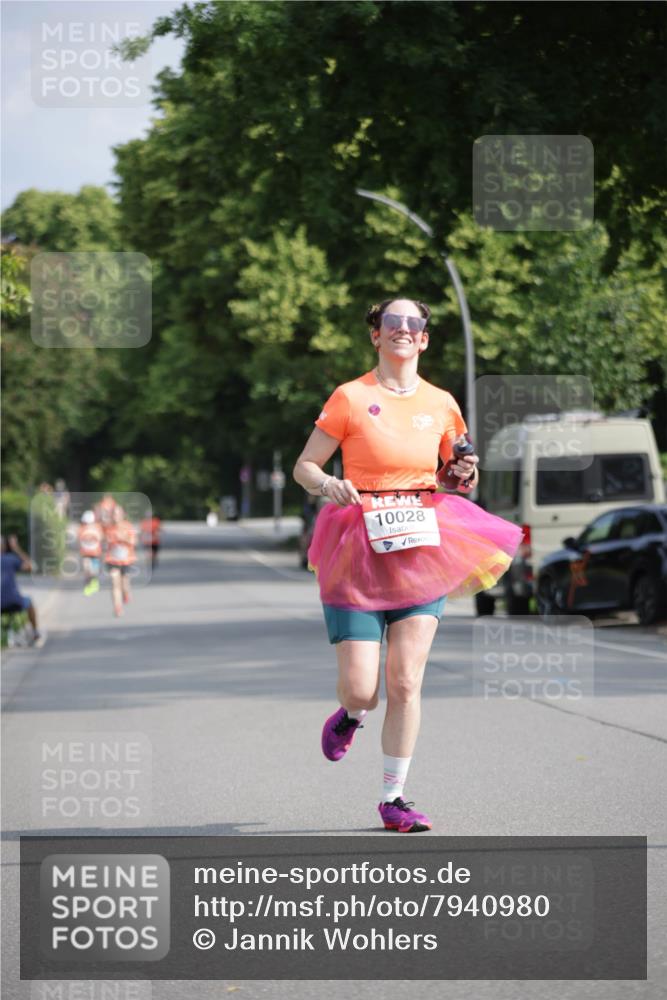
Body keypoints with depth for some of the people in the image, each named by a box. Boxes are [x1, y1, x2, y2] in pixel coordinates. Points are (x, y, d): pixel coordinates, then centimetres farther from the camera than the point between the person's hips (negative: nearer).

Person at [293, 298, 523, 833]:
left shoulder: (441, 405, 9)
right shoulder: (351, 397, -2)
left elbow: (457, 478, 22)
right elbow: (303, 466, 2)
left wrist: (467, 474, -1)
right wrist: (328, 484, -19)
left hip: (422, 549, 2)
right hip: (358, 551, -2)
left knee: (405, 683, -6)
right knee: (362, 690, -7)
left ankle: (393, 799, 6)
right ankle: (351, 714, 31)